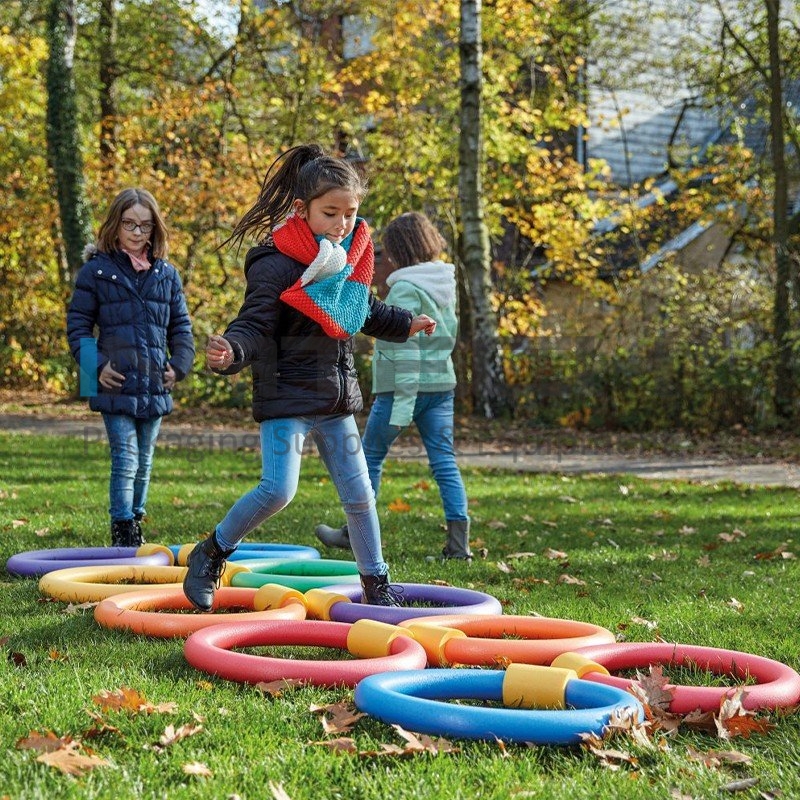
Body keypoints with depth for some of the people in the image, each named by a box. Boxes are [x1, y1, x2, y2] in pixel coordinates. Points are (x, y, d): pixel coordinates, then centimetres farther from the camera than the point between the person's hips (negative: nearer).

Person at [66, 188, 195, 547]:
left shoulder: (167, 274, 9)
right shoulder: (96, 270, -1)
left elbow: (180, 326, 16)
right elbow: (77, 324, 1)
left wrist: (179, 366, 3)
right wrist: (95, 367, -10)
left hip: (154, 387, 4)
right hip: (116, 384, -4)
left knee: (144, 463, 14)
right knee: (125, 460, -9)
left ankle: (136, 524, 30)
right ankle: (123, 533, -3)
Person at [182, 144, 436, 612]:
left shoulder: (351, 259, 7)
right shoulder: (276, 265, -16)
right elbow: (254, 325, -23)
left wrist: (406, 324, 40)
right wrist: (232, 351, -45)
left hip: (337, 399, 7)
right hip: (287, 397, -7)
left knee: (359, 494, 10)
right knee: (278, 490, -17)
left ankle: (376, 583, 25)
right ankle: (211, 555, 5)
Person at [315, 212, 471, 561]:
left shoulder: (405, 290, -15)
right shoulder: (446, 284, 9)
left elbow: (406, 347, -19)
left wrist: (403, 403, -20)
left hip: (402, 385, -7)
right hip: (441, 382, 7)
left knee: (370, 456, 9)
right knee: (444, 462, 3)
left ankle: (355, 532, 20)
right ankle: (459, 541, -4)